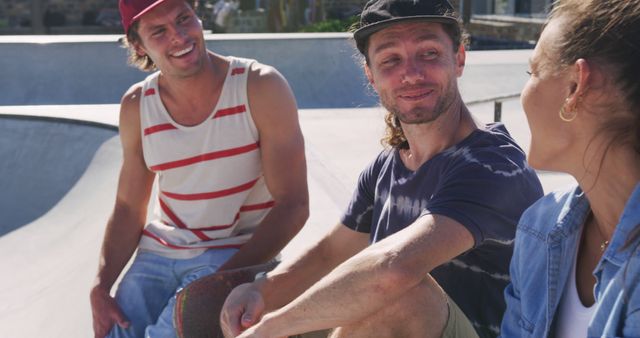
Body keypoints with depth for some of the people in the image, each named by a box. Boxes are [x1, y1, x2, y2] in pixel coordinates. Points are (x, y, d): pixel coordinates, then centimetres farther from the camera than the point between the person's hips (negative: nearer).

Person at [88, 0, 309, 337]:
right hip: (157, 252, 4)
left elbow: (292, 205, -13)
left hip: (238, 255, -4)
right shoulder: (136, 106, 1)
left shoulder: (260, 87, -12)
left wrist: (225, 281, -20)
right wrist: (101, 287, -6)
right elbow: (128, 208, 8)